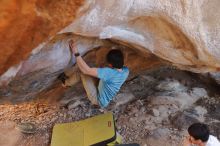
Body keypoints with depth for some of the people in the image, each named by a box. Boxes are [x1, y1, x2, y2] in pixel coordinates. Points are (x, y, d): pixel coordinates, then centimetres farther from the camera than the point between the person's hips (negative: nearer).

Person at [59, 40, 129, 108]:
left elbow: (86, 70, -38)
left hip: (98, 100, -8)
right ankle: (65, 76, 29)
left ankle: (66, 83, 17)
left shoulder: (109, 72, -40)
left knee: (82, 71, -13)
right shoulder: (126, 71, -16)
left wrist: (76, 53, -33)